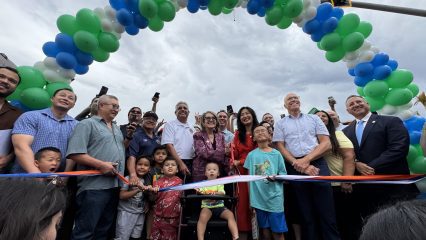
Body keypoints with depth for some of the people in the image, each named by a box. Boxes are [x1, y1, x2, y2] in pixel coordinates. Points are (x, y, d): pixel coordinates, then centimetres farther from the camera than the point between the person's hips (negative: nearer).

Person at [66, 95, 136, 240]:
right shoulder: (87, 124, -6)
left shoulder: (116, 128, 18)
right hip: (94, 187, -7)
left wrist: (129, 137, 8)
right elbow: (75, 153, -16)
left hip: (115, 186, 8)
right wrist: (101, 165, -21)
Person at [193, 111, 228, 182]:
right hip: (201, 173, -4)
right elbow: (205, 153, -15)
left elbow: (224, 155, 11)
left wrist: (227, 171, 0)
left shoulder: (220, 136, 11)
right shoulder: (198, 136, -2)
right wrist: (224, 151, -13)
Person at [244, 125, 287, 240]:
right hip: (258, 198, 1)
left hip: (274, 197, -1)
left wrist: (276, 177, -19)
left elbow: (284, 174, 2)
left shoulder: (276, 154, -1)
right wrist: (251, 198, 6)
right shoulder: (251, 155, 2)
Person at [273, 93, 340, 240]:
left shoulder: (314, 118, 13)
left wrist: (306, 159, -10)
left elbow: (326, 144, 4)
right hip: (295, 168, 0)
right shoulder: (280, 124, 12)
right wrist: (297, 163, -10)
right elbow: (281, 148, 4)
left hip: (317, 163, 0)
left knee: (327, 213, 0)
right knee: (305, 213, 8)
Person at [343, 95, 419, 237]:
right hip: (363, 188, 4)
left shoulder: (391, 122, 1)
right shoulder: (346, 131, 14)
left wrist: (372, 167, -17)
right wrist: (356, 164, -13)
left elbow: (399, 148, -12)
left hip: (392, 185, -4)